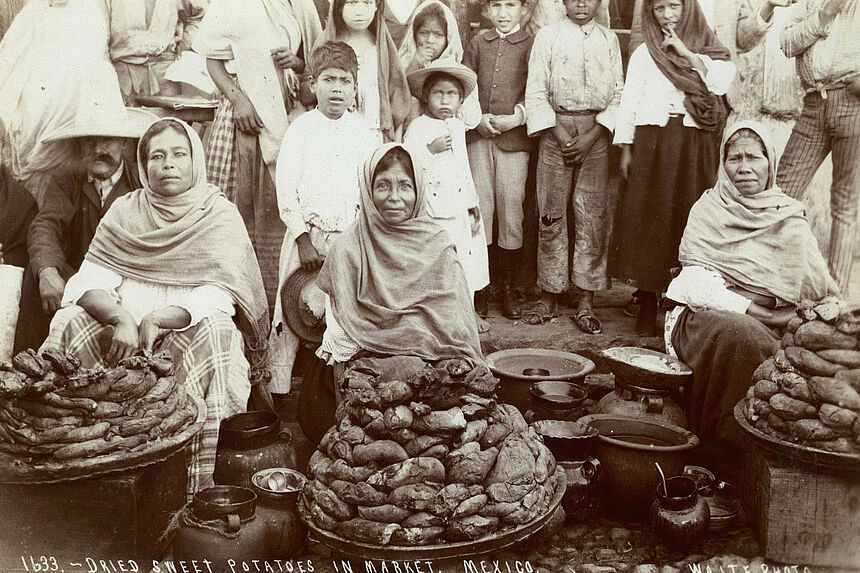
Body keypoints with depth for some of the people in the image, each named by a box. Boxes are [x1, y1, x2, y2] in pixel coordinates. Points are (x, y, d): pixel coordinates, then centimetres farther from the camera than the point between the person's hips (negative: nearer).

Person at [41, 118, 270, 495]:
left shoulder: (221, 216, 3)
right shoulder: (125, 212, 11)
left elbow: (219, 295, -10)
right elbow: (89, 281, -1)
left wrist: (158, 318, -26)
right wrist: (122, 318, -24)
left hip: (188, 334, -2)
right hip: (122, 329, 3)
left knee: (213, 333, -34)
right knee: (69, 323, -23)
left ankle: (195, 489, -28)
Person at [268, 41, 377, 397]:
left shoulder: (363, 135, 8)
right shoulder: (300, 130, -1)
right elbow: (286, 190, -5)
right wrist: (303, 239, -11)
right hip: (307, 233, -2)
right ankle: (278, 389, 11)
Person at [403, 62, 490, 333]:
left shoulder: (458, 127, 12)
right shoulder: (417, 128, -9)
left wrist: (472, 204, 19)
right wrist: (431, 149, -24)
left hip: (459, 207, 7)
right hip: (431, 210, -7)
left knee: (465, 257, 13)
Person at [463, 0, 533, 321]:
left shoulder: (531, 45, 6)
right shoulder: (478, 42, 15)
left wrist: (517, 117, -14)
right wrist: (478, 117, -5)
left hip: (514, 139, -2)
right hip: (478, 137, 2)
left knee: (511, 210, -1)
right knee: (478, 208, 1)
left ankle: (507, 286, 10)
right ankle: (479, 286, 9)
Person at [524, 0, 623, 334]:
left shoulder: (609, 40, 11)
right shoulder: (548, 35, 6)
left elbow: (619, 94, 6)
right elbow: (536, 92, 1)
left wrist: (591, 137, -7)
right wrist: (561, 136, -9)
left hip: (595, 134, 1)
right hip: (556, 130, -1)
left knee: (593, 216, -2)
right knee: (551, 215, -1)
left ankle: (586, 301, 3)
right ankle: (550, 293, 10)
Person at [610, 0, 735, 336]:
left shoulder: (709, 51, 13)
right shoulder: (645, 53, 14)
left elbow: (720, 83, -6)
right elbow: (629, 100, 10)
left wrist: (682, 49, -5)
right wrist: (626, 149, 1)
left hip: (695, 147, 0)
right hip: (651, 141, 0)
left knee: (690, 222, -4)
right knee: (647, 222, -2)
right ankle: (647, 308, 4)